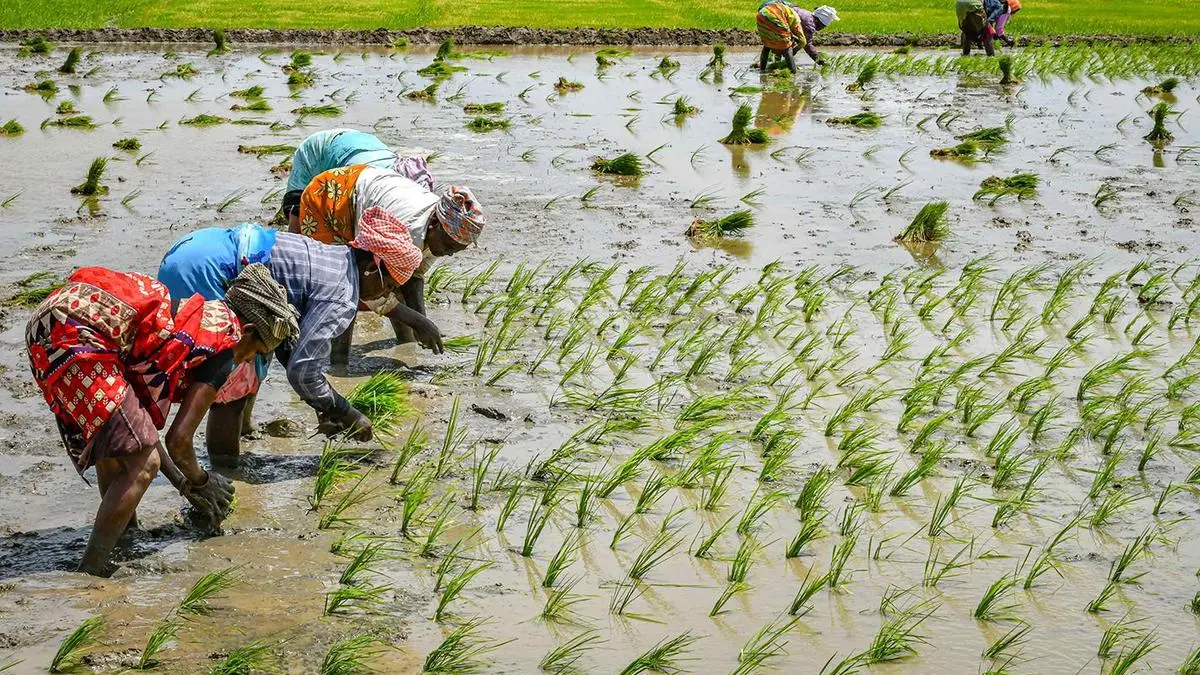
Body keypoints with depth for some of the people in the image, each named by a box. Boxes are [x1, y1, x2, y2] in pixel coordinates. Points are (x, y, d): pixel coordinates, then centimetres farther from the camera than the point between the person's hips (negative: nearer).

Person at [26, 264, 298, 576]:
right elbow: (178, 440, 3)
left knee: (113, 446, 28)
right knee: (142, 465, -4)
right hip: (78, 338, -10)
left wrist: (181, 482, 35)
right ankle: (90, 572, 0)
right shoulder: (225, 344, 3)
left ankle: (124, 529, 42)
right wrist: (200, 481, 24)